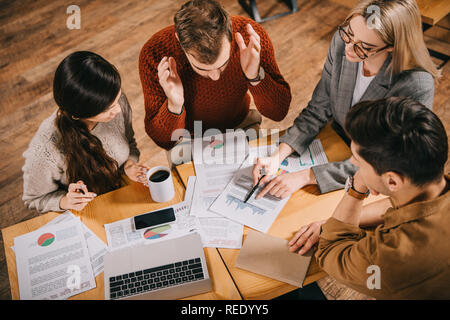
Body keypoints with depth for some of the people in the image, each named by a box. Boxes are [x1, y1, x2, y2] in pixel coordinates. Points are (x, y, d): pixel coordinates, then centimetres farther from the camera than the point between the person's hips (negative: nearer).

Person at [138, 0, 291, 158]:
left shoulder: (251, 37, -25)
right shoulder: (154, 54, -28)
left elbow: (279, 112, -17)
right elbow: (164, 140, -19)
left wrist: (256, 77, -36)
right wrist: (174, 106, -40)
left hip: (241, 126, 2)